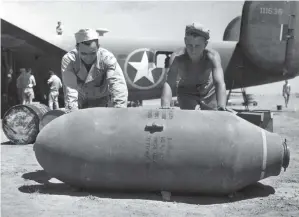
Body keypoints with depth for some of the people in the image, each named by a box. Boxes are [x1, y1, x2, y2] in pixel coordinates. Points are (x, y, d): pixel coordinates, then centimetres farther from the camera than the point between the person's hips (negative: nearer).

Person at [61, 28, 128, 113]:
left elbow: (118, 84, -40)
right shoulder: (68, 60, -24)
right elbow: (70, 89, -33)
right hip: (81, 101, 1)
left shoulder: (107, 58, -28)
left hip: (103, 100, -1)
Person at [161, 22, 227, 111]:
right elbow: (168, 83, -44)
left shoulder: (213, 56, -33)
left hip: (209, 94, 1)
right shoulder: (177, 57, -33)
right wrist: (165, 108, -62)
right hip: (186, 94, -1)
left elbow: (220, 83, -45)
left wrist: (221, 109, -63)